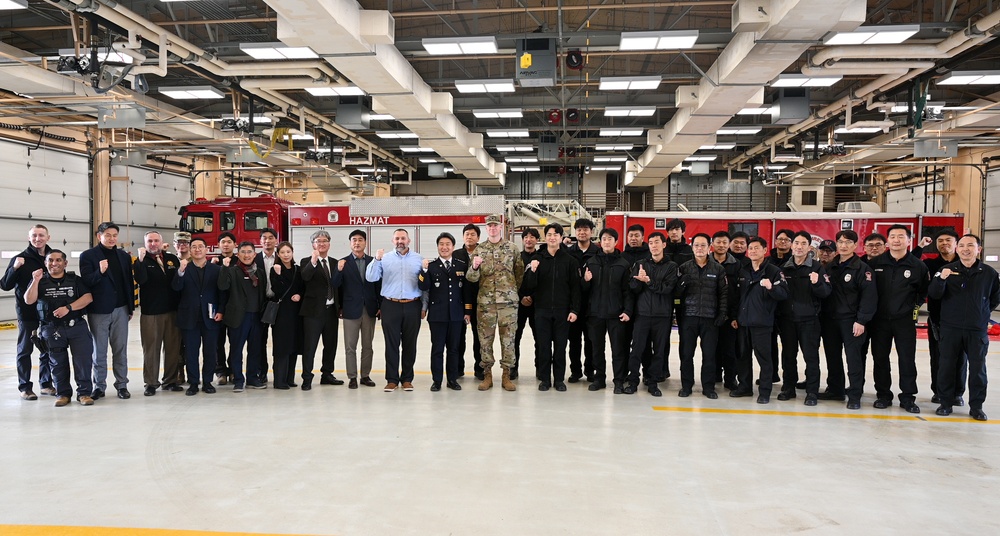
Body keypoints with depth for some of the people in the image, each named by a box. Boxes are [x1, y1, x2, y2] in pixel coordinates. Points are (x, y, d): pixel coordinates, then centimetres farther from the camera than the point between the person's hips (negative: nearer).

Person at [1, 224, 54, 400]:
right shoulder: (20, 259, -6)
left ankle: (46, 383, 21)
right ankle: (25, 387, 12)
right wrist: (15, 268, -24)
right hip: (27, 313, -3)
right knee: (25, 350, 6)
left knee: (48, 350, 10)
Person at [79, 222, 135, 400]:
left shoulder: (124, 256, 10)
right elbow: (86, 282, -11)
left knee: (120, 349, 6)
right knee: (99, 351, 7)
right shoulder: (88, 256, -2)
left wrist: (131, 308, 10)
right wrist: (100, 272, -29)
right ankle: (99, 386, 16)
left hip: (120, 309, 3)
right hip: (99, 310, -3)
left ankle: (122, 384, 13)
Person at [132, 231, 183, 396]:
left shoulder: (172, 259, 10)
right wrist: (141, 260, -25)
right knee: (151, 349, 2)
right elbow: (140, 279, -19)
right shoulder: (141, 261, 2)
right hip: (150, 312, -3)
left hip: (172, 311, 3)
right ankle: (151, 383, 12)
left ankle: (170, 381, 17)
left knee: (173, 348, 6)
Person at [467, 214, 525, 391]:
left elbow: (520, 272, 12)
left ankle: (506, 376, 12)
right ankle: (487, 375, 14)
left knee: (508, 339, 3)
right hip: (485, 301, 1)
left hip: (508, 301, -1)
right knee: (485, 339, 4)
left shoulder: (512, 248, 3)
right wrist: (474, 267, -19)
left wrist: (513, 289, 11)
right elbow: (472, 278, 0)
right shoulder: (479, 250, 4)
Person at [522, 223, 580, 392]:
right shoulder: (537, 259, 4)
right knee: (543, 345, 4)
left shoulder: (570, 260, 3)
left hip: (562, 311, 0)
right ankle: (544, 379, 14)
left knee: (560, 346, 5)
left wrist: (574, 310, -6)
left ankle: (559, 379, 16)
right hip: (542, 310, 1)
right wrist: (533, 271, -18)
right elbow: (529, 285, 1)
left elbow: (575, 287, 1)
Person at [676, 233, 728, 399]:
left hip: (710, 318, 0)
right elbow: (676, 292, 1)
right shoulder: (684, 268, 5)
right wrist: (682, 283, -19)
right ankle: (686, 385, 15)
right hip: (688, 317, 1)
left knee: (709, 354, 4)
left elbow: (724, 293, 4)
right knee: (686, 354, 4)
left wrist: (723, 314, -4)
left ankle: (708, 387, 15)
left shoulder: (718, 269, 5)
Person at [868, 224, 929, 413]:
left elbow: (924, 291, 8)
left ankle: (908, 397, 13)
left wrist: (915, 307, 3)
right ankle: (883, 395, 19)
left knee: (907, 359, 3)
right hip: (879, 319, 1)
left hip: (905, 320, -1)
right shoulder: (875, 263, -1)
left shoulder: (918, 266, -2)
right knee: (880, 358, 7)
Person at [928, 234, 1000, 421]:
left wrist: (982, 313, 7)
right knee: (947, 366, 5)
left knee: (978, 368, 5)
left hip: (977, 330, 0)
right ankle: (946, 403, 16)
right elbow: (934, 294, -9)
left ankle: (976, 406, 17)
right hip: (950, 328, 0)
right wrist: (941, 279, -25)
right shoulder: (947, 270, -1)